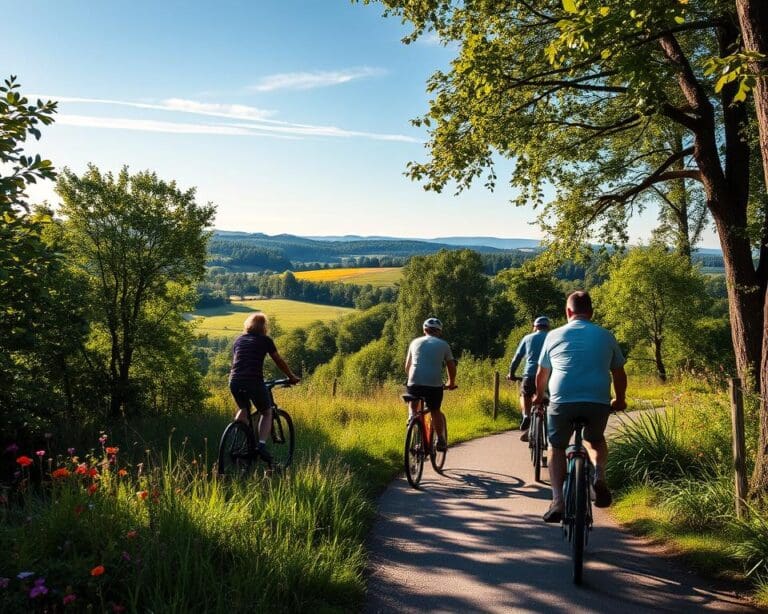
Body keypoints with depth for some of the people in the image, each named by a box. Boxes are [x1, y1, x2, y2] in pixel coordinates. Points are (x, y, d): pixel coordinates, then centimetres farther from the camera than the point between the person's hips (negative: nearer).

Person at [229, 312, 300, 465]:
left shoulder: (239, 340, 20)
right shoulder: (265, 340, 8)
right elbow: (279, 362, 14)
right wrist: (292, 377, 28)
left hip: (235, 382, 4)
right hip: (254, 382, -4)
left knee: (243, 409, 30)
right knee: (266, 412, 17)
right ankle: (262, 445, -2)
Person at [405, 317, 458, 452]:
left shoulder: (415, 342, 16)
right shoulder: (443, 345, 11)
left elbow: (407, 366, 22)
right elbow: (451, 367, 14)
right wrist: (451, 383, 30)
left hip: (414, 383, 1)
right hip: (435, 384, -1)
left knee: (413, 407, 28)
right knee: (436, 412, 17)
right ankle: (440, 440, 11)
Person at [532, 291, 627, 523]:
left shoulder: (555, 335, 11)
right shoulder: (606, 336, 13)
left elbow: (541, 374, 20)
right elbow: (619, 373, 22)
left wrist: (539, 396, 38)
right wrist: (620, 400, 39)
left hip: (562, 401, -1)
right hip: (599, 403, 1)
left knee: (556, 448, 18)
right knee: (595, 441, 30)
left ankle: (558, 501, 5)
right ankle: (599, 475, 3)